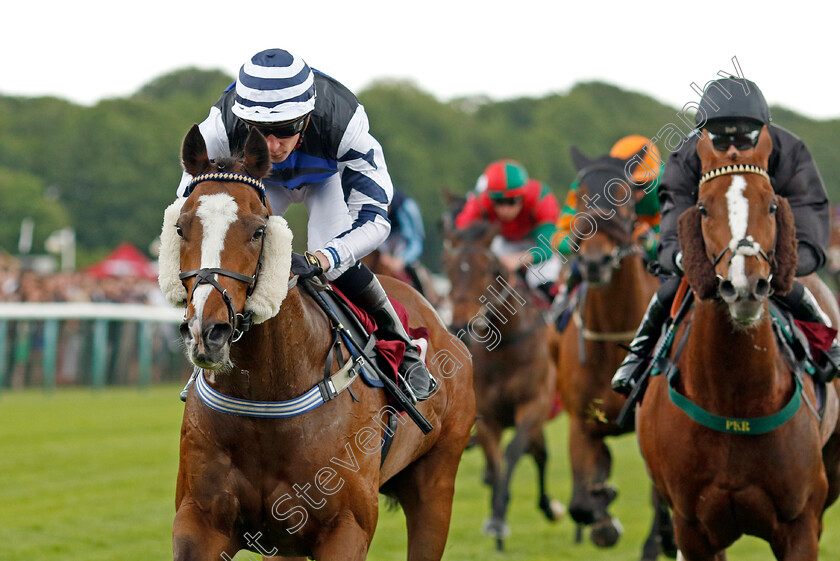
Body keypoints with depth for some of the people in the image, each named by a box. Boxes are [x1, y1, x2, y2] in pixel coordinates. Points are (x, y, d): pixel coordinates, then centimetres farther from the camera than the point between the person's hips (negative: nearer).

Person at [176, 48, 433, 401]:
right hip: (259, 181, 2)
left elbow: (374, 219, -42)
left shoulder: (344, 123, -44)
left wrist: (318, 261, -59)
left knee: (335, 262, -24)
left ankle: (400, 346, -1)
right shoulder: (221, 128, -40)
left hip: (330, 175, -2)